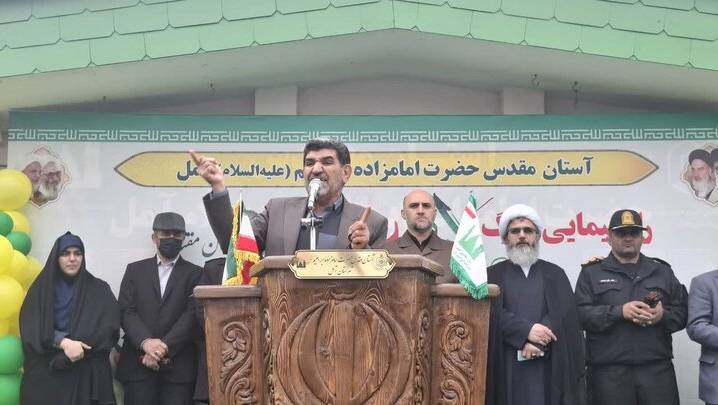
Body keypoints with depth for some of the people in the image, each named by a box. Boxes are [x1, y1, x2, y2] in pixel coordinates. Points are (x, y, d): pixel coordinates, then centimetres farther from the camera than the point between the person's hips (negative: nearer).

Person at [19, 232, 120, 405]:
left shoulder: (99, 289, 4)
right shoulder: (41, 288, 5)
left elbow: (109, 329, -7)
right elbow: (31, 328, -7)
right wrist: (64, 342, -24)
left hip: (87, 374, 0)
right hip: (45, 374, 0)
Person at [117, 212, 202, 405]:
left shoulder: (195, 273, 9)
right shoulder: (135, 270, 14)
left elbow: (191, 316, -2)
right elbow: (126, 311, 3)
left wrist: (164, 348, -14)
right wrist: (146, 342, -15)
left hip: (178, 366, -1)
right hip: (138, 363, 1)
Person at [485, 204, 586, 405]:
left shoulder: (555, 274, 15)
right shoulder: (492, 275, 12)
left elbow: (564, 313, 1)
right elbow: (490, 313, -4)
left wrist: (537, 343, -14)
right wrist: (526, 330, -16)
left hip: (547, 368, 1)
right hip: (506, 368, -1)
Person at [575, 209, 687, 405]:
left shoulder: (662, 271, 17)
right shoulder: (592, 273, 9)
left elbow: (683, 312, 13)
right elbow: (580, 314, -4)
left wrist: (663, 316, -9)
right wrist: (619, 312, -15)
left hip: (658, 369, 2)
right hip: (609, 372, -2)